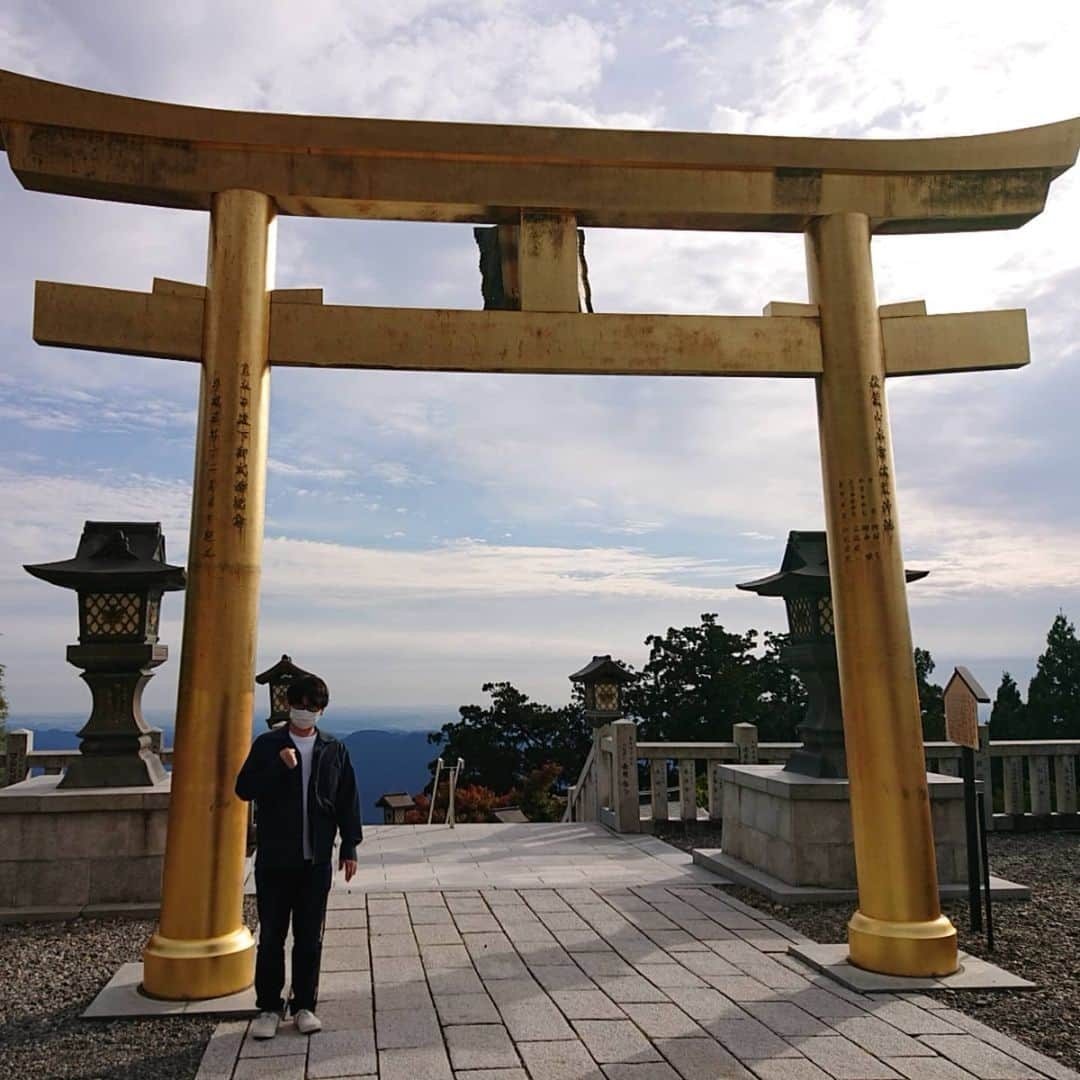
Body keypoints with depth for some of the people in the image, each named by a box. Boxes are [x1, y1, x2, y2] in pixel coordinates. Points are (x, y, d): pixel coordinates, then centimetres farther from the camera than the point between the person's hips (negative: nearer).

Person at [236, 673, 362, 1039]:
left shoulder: (334, 750, 3)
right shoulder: (267, 745, -1)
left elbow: (348, 801, 6)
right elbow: (244, 789, -8)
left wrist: (349, 847, 3)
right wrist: (278, 766, -20)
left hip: (316, 859, 1)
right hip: (274, 859, -1)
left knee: (309, 938, 9)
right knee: (271, 937, 6)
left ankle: (304, 1005, 23)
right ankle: (268, 1008, 20)